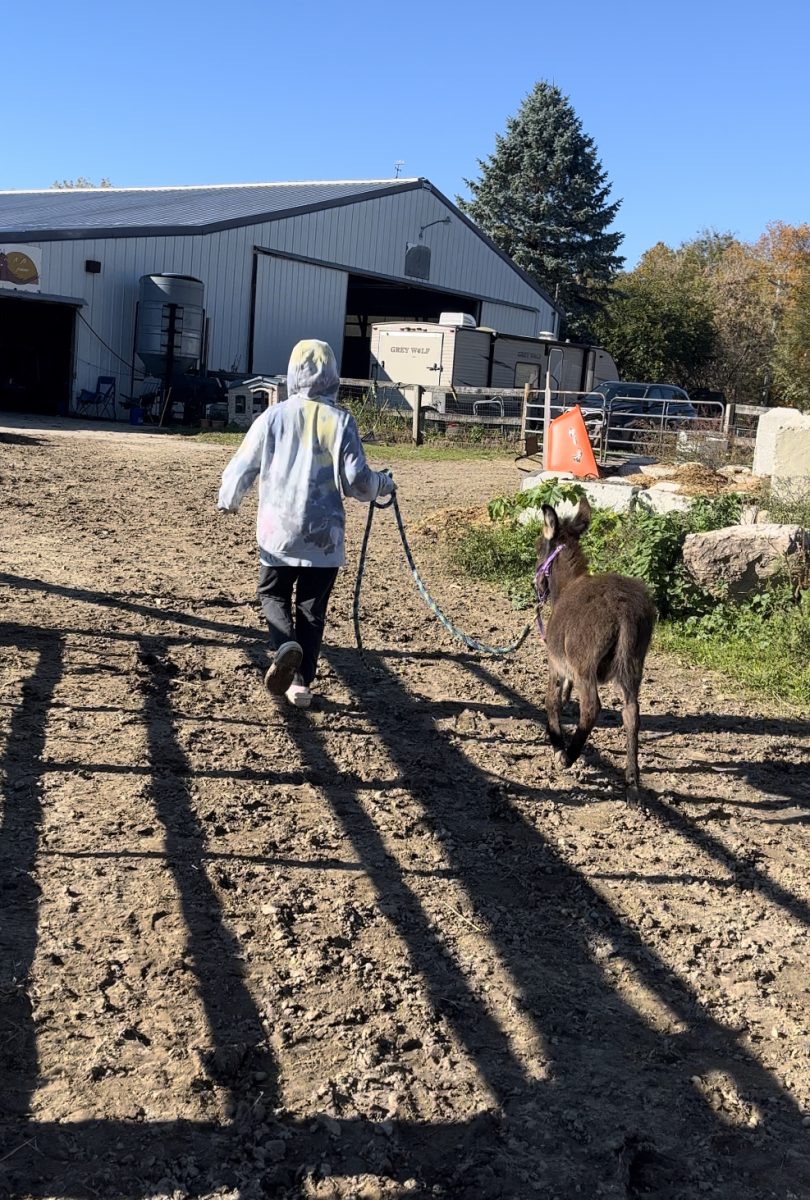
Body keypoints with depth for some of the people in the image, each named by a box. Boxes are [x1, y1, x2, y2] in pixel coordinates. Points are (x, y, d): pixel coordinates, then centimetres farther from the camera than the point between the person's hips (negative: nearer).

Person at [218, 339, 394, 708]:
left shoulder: (274, 417, -2)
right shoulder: (341, 421, -6)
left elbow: (241, 467, 3)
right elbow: (356, 480, -9)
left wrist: (228, 501, 23)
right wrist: (383, 483, 13)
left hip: (278, 532, 0)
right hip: (324, 535, 0)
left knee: (273, 594, 19)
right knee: (312, 609, 12)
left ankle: (284, 647, -9)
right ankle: (301, 683, 11)